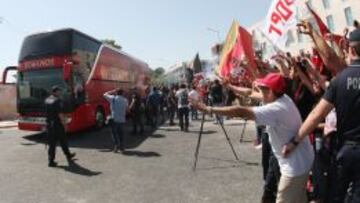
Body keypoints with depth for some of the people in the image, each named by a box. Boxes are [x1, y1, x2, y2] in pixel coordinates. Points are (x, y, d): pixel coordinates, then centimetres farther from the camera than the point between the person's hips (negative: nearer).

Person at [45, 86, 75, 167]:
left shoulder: (47, 100, 8)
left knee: (51, 143, 9)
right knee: (63, 141, 10)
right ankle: (68, 155, 23)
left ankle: (51, 161, 12)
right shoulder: (57, 101, -16)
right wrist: (64, 123, -12)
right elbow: (60, 114, -18)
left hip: (49, 124, 7)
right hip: (57, 124, -7)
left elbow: (47, 112, 14)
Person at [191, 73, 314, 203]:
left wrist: (209, 109, -33)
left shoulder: (276, 109, -31)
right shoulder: (284, 98, -2)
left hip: (295, 167, -10)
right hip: (302, 161, 10)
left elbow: (241, 112, -35)